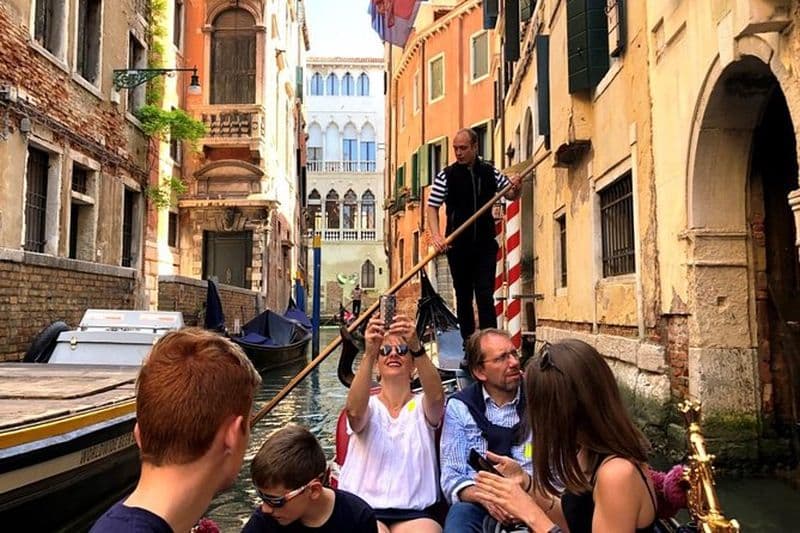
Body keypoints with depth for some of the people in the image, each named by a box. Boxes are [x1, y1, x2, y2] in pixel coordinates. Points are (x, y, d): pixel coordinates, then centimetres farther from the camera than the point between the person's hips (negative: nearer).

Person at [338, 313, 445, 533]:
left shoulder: (422, 407, 8)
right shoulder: (369, 405, 7)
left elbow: (436, 396, -17)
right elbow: (354, 411, -19)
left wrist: (417, 347, -34)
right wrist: (368, 354, -34)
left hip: (414, 513, 2)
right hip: (363, 510, -1)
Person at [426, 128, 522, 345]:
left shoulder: (490, 172, 4)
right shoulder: (446, 175, -3)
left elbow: (511, 195, 16)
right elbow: (432, 207, -4)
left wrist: (517, 187, -8)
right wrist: (436, 235, -19)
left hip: (485, 245, 1)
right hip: (458, 246, 0)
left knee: (485, 295, -4)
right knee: (463, 296, 10)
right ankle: (468, 342, 21)